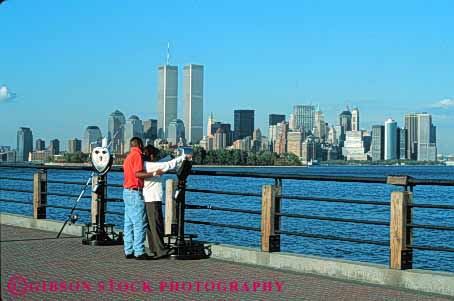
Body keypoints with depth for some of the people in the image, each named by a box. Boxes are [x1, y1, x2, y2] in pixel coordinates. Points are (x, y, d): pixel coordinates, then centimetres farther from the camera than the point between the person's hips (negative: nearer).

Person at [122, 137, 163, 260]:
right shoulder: (137, 155, -10)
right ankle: (139, 252, -9)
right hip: (135, 192, -10)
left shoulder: (128, 157, 18)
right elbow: (138, 173, -20)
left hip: (127, 191, 10)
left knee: (129, 223, 10)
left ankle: (129, 251, 12)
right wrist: (154, 173, -22)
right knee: (140, 223, -8)